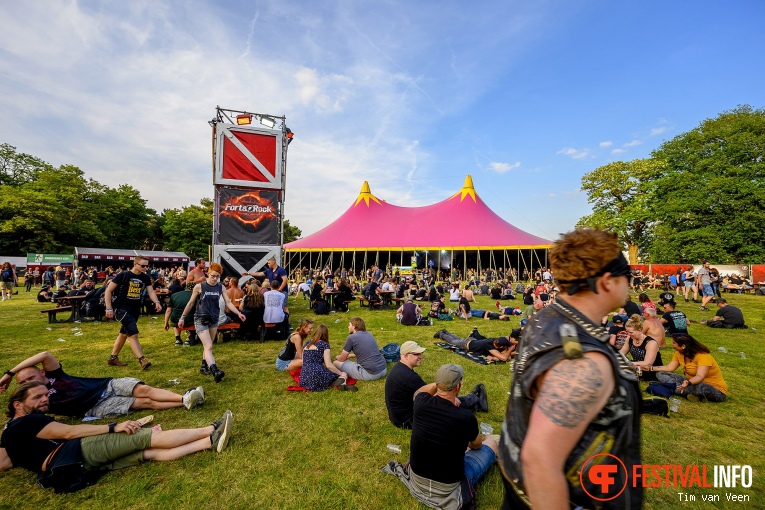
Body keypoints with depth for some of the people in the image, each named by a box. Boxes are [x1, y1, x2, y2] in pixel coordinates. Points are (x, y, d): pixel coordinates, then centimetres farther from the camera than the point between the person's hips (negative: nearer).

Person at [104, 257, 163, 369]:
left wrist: (157, 302, -25)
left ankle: (113, 358, 33)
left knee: (124, 334, 17)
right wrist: (109, 308, -12)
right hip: (122, 309, -6)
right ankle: (142, 359, -15)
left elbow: (151, 291, -6)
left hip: (135, 310, 6)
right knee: (133, 334, -14)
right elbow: (108, 290, -7)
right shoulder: (123, 275, -11)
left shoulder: (145, 278, 4)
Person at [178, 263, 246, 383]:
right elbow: (191, 303, 1)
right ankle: (215, 371, -26)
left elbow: (228, 302, -5)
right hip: (200, 320, -4)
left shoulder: (221, 287, -1)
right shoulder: (199, 286, -10)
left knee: (208, 346, 16)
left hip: (214, 320, 4)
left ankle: (204, 367, 32)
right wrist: (182, 317, 6)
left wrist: (238, 313, -17)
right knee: (208, 347, -14)